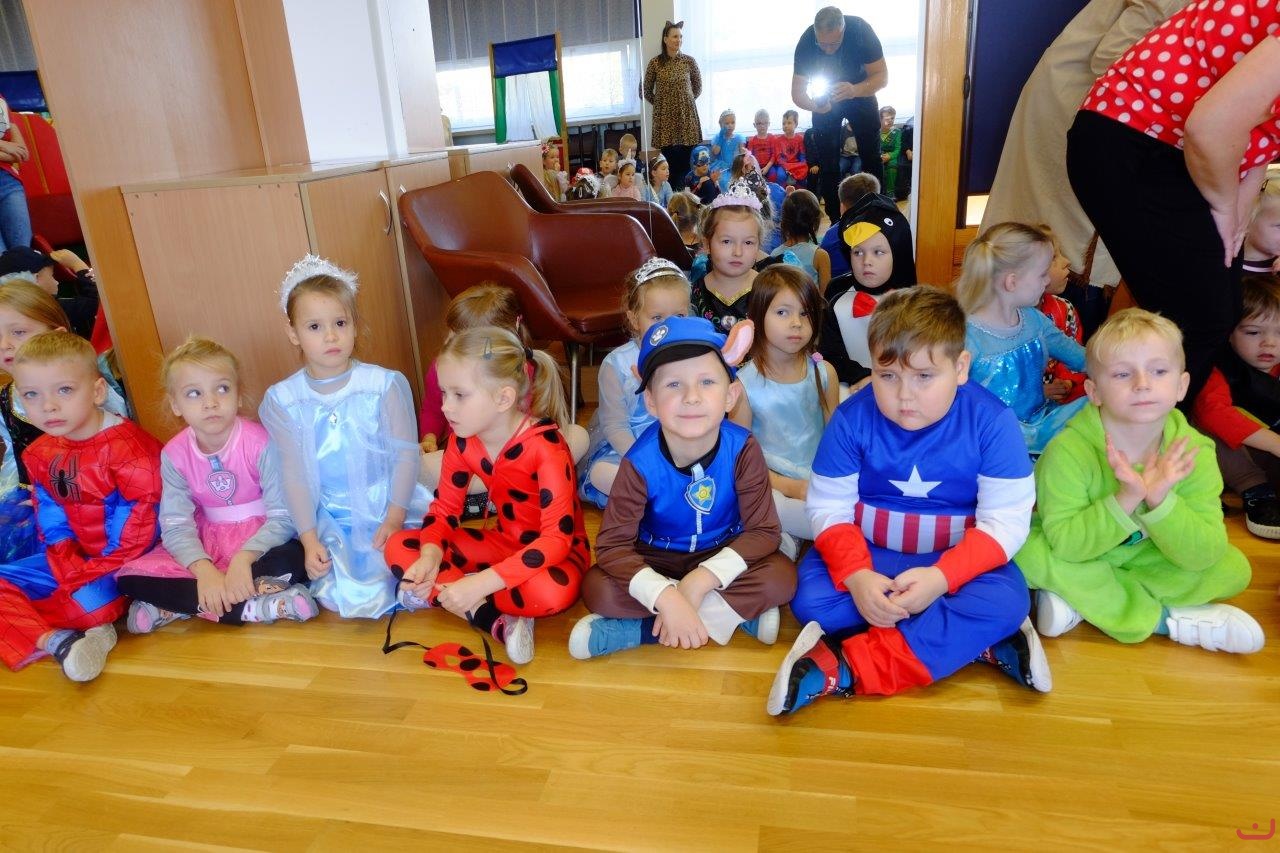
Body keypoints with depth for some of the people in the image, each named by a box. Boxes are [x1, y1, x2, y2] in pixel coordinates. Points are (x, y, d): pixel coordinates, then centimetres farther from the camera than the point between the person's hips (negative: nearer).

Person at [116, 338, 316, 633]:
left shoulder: (260, 442, -18)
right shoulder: (175, 454, -7)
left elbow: (283, 516, -19)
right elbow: (176, 524, -11)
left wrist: (243, 558, -32)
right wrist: (204, 570, -28)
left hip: (259, 539, -3)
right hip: (205, 543, 4)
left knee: (293, 561, -35)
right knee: (131, 578, -17)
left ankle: (178, 604, -19)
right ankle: (254, 606, -24)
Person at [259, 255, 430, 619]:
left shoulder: (385, 385, -8)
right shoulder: (283, 399, -3)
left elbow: (406, 454, -8)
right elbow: (294, 474, -3)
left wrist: (394, 519, -14)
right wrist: (309, 540, -9)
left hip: (387, 507, -1)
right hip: (329, 518, 1)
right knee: (347, 597, -17)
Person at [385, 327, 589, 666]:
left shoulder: (545, 446, -28)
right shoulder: (462, 441, -9)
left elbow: (557, 537, -32)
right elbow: (444, 508, 1)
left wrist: (480, 583, -38)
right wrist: (430, 555, -22)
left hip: (557, 549, -6)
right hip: (504, 541, 6)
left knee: (551, 593, -41)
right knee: (398, 548, -8)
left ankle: (435, 594, -17)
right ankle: (496, 620, -22)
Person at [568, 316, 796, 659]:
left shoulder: (742, 450, -23)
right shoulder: (641, 464, -25)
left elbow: (764, 530, -20)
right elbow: (612, 544, -25)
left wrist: (701, 580, -32)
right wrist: (665, 596, -41)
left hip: (722, 555, 1)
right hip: (657, 558, -1)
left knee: (783, 576, -26)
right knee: (597, 588, -27)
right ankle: (740, 612, -19)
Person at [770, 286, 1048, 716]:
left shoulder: (992, 422, -14)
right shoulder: (851, 419, -11)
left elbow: (1005, 520, -14)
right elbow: (829, 508, -10)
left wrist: (942, 576, -30)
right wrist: (856, 575, -29)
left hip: (958, 558, -1)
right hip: (868, 552, 1)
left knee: (1005, 600, -31)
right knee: (809, 596, -26)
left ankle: (845, 669, -31)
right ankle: (976, 639, -20)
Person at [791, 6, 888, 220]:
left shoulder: (861, 30, -31)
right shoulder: (806, 42, -29)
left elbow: (882, 76, -27)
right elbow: (797, 92, -25)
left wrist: (854, 90, -47)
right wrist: (813, 105, -47)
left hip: (860, 91, 0)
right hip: (825, 98, 0)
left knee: (871, 157, -2)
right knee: (827, 161, -3)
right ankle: (836, 221, 5)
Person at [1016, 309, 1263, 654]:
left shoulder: (1193, 453, -17)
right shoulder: (1069, 450, -27)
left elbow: (1201, 555, -20)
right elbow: (1063, 543, -28)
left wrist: (1161, 501, -37)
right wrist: (1125, 500, -41)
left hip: (1146, 557, 3)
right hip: (1078, 553, -3)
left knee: (1233, 568, -14)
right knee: (1027, 547, -31)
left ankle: (1081, 599, -17)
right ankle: (1164, 619, -17)